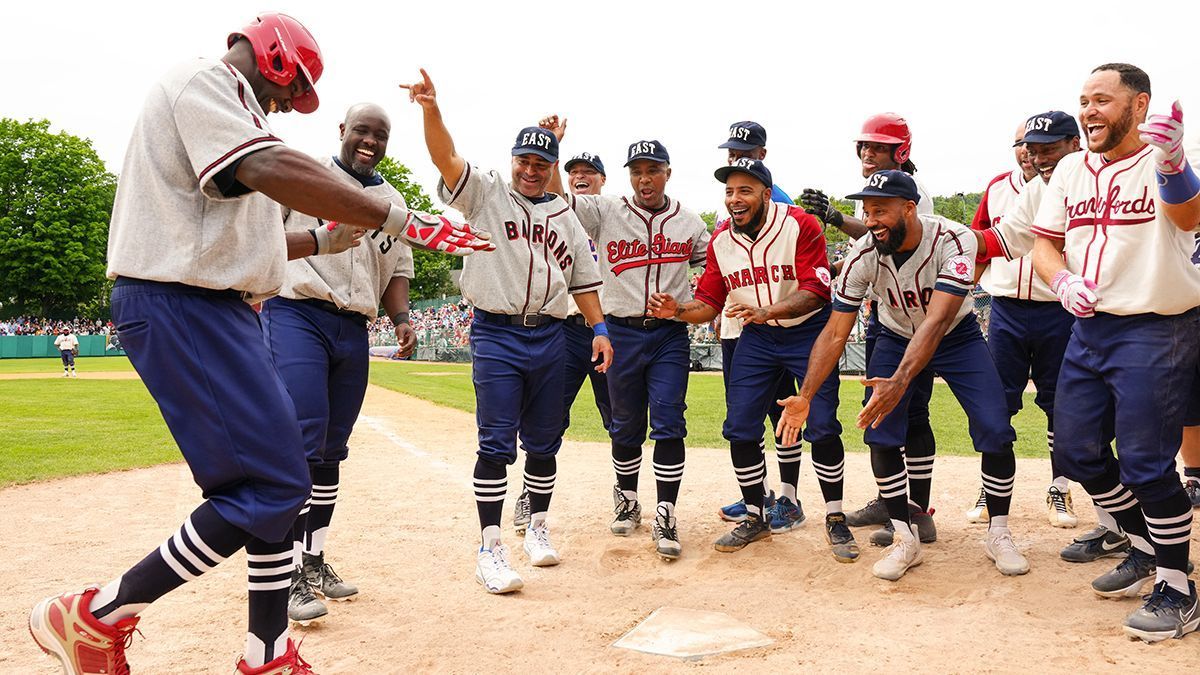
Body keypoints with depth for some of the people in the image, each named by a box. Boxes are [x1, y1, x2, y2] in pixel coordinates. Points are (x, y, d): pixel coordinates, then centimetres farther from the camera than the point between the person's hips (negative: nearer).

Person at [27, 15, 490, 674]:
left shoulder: (228, 112, 25)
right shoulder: (199, 81, -7)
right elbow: (275, 170, -25)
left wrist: (318, 241, 23)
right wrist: (404, 221, -26)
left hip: (218, 310, 11)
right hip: (179, 305, -11)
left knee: (274, 477, 11)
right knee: (271, 484, -12)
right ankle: (96, 617, -1)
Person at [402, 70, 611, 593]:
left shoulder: (565, 217, 16)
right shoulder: (485, 193, 5)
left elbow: (583, 279, 17)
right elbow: (446, 159, -12)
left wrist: (599, 328, 6)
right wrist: (431, 109, -28)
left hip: (550, 337, 4)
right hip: (497, 335, -4)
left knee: (543, 442, 10)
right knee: (496, 443, -7)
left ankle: (537, 527, 26)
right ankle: (490, 549, -3)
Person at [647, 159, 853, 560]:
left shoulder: (800, 226, -17)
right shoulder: (721, 242, -2)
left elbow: (815, 292, -25)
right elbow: (709, 303, 2)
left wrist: (766, 311, -40)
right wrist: (677, 310, -19)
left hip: (808, 333, -4)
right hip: (756, 338, 5)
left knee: (822, 427, -8)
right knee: (739, 429, 1)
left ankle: (835, 520, 10)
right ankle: (755, 517, 18)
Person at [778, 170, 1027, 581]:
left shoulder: (953, 241, -32)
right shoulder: (863, 256, -24)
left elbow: (936, 321, -41)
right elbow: (835, 333, -20)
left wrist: (900, 381, -55)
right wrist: (804, 397, -30)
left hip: (957, 336, -2)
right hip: (896, 339, 2)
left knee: (996, 432, -12)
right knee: (880, 435, -12)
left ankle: (998, 535, 10)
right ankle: (905, 540, 5)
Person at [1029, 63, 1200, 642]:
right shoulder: (1070, 169, 8)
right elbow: (1045, 241, 11)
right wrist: (1063, 281, -11)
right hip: (1089, 329, 7)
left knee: (1145, 463, -7)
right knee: (1076, 452, 11)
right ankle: (1146, 548, 34)